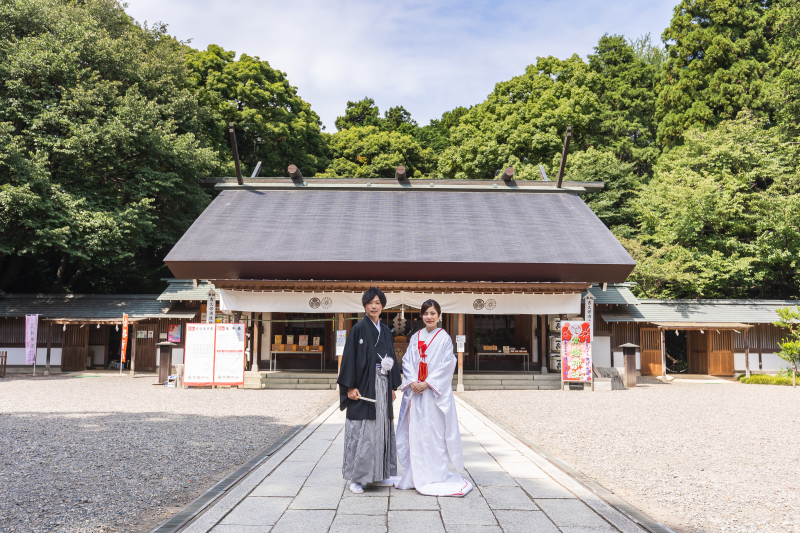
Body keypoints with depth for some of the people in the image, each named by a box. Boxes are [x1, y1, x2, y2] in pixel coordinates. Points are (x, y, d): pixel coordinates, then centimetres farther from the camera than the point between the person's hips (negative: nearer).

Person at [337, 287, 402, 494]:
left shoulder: (386, 331, 13)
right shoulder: (359, 329, -4)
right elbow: (350, 357, -8)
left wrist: (392, 387, 14)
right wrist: (351, 386, -15)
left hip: (382, 386, 6)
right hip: (364, 386, -6)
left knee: (382, 429, 10)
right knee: (361, 430, -4)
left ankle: (381, 473, 20)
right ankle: (356, 477, 4)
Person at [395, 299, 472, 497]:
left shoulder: (444, 338, -1)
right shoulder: (416, 337, 11)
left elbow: (447, 365, -7)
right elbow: (407, 361, 7)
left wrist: (427, 383, -14)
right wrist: (412, 382, -9)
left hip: (435, 393, -4)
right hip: (415, 391, 4)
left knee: (434, 433, -4)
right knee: (414, 432, 5)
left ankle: (435, 476, 5)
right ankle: (416, 476, 15)